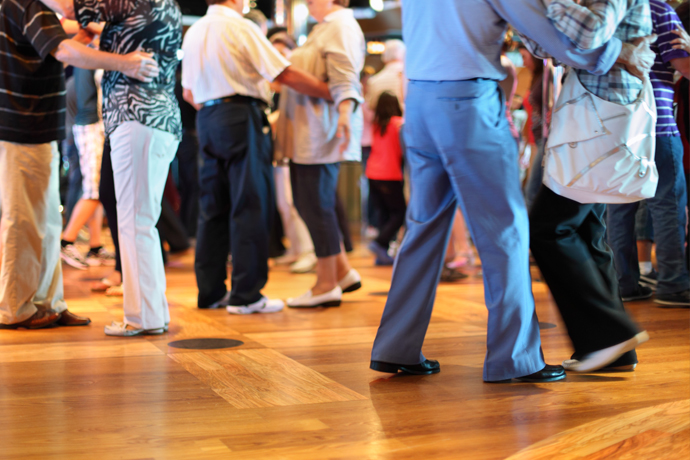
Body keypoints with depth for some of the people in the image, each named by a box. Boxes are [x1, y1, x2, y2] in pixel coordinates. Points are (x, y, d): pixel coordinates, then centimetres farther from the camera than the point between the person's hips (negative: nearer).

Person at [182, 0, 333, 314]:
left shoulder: (193, 32, 13)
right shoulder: (241, 28, -7)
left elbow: (189, 93, 17)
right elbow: (286, 75, -11)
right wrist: (332, 93, -3)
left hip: (207, 120, 7)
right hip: (243, 118, -7)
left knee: (213, 207, 10)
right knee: (250, 206, -4)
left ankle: (210, 291, 14)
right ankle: (246, 295, -4)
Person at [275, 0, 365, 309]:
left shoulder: (342, 26, -9)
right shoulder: (324, 28, 23)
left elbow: (345, 77, -24)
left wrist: (345, 112, -39)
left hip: (321, 132, -11)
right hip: (306, 132, 11)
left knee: (316, 205, -8)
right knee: (306, 203, 11)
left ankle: (327, 286, -1)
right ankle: (342, 271, 18)